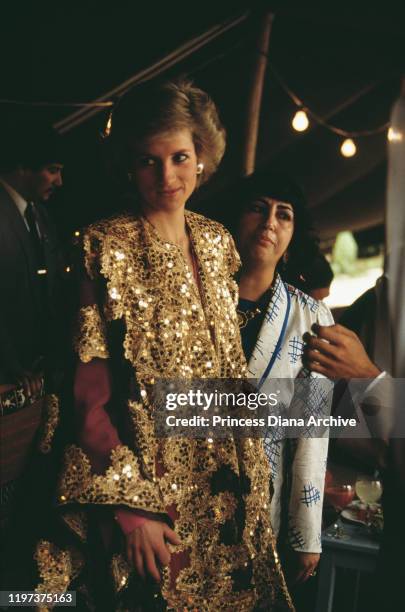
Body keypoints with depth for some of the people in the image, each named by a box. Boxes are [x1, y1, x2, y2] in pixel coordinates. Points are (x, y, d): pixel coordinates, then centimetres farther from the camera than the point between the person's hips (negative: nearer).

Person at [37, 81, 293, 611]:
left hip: (226, 484, 6)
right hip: (146, 485, -5)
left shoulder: (217, 242, 3)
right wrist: (131, 505, -17)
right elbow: (89, 395, -15)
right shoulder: (104, 250, -14)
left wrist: (249, 466, 10)